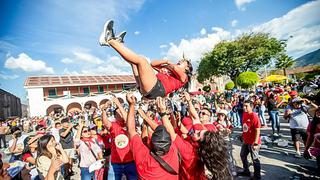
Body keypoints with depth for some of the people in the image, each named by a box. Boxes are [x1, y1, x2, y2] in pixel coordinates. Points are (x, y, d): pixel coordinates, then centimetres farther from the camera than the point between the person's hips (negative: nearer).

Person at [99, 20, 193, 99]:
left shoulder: (183, 77, 16)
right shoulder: (169, 71, 34)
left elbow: (175, 68, -7)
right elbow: (152, 64, 34)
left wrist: (168, 63, 14)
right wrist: (166, 62, 24)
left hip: (157, 88, -8)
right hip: (144, 89, 8)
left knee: (141, 60, -20)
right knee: (134, 61, 19)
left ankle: (110, 40, -13)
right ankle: (118, 43, -1)